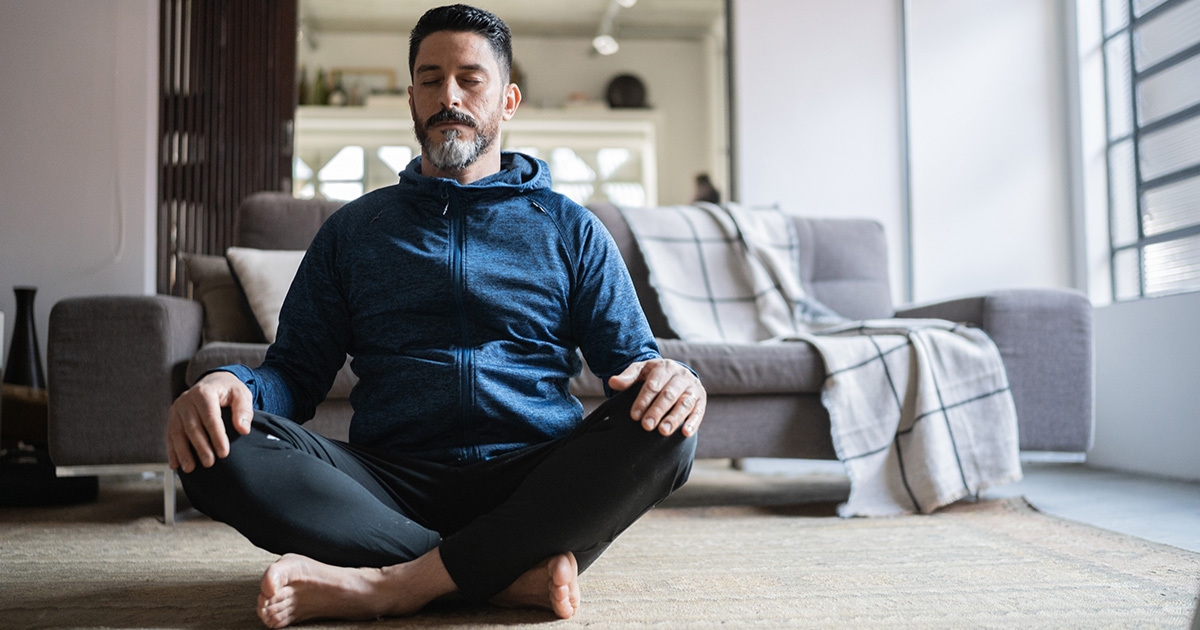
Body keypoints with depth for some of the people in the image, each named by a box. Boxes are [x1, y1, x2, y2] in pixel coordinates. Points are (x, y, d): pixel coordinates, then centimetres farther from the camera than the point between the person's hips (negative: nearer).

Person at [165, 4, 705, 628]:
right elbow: (294, 371, 14)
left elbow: (631, 360, 11)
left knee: (662, 428, -29)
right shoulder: (351, 229, 19)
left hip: (534, 486, 0)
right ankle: (518, 573, -27)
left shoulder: (569, 228, 16)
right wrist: (233, 384, -11)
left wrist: (666, 376, -16)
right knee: (225, 449, -25)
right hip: (392, 490, 1)